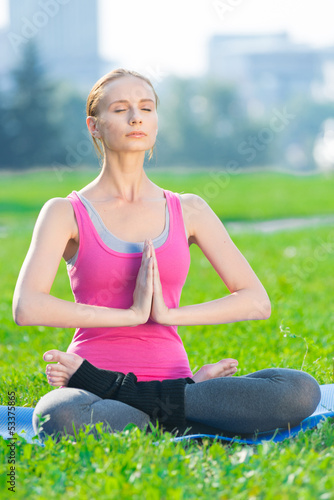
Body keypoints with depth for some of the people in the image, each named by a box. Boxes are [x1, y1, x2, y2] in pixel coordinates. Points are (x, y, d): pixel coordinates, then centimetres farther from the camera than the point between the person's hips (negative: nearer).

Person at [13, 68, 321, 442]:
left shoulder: (188, 211, 13)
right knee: (58, 419, -42)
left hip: (169, 381, 4)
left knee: (302, 390, -23)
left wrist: (168, 313, -8)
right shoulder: (67, 213, 4)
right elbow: (26, 307, -12)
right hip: (95, 393, -4)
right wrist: (130, 314, -12)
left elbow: (256, 301, 5)